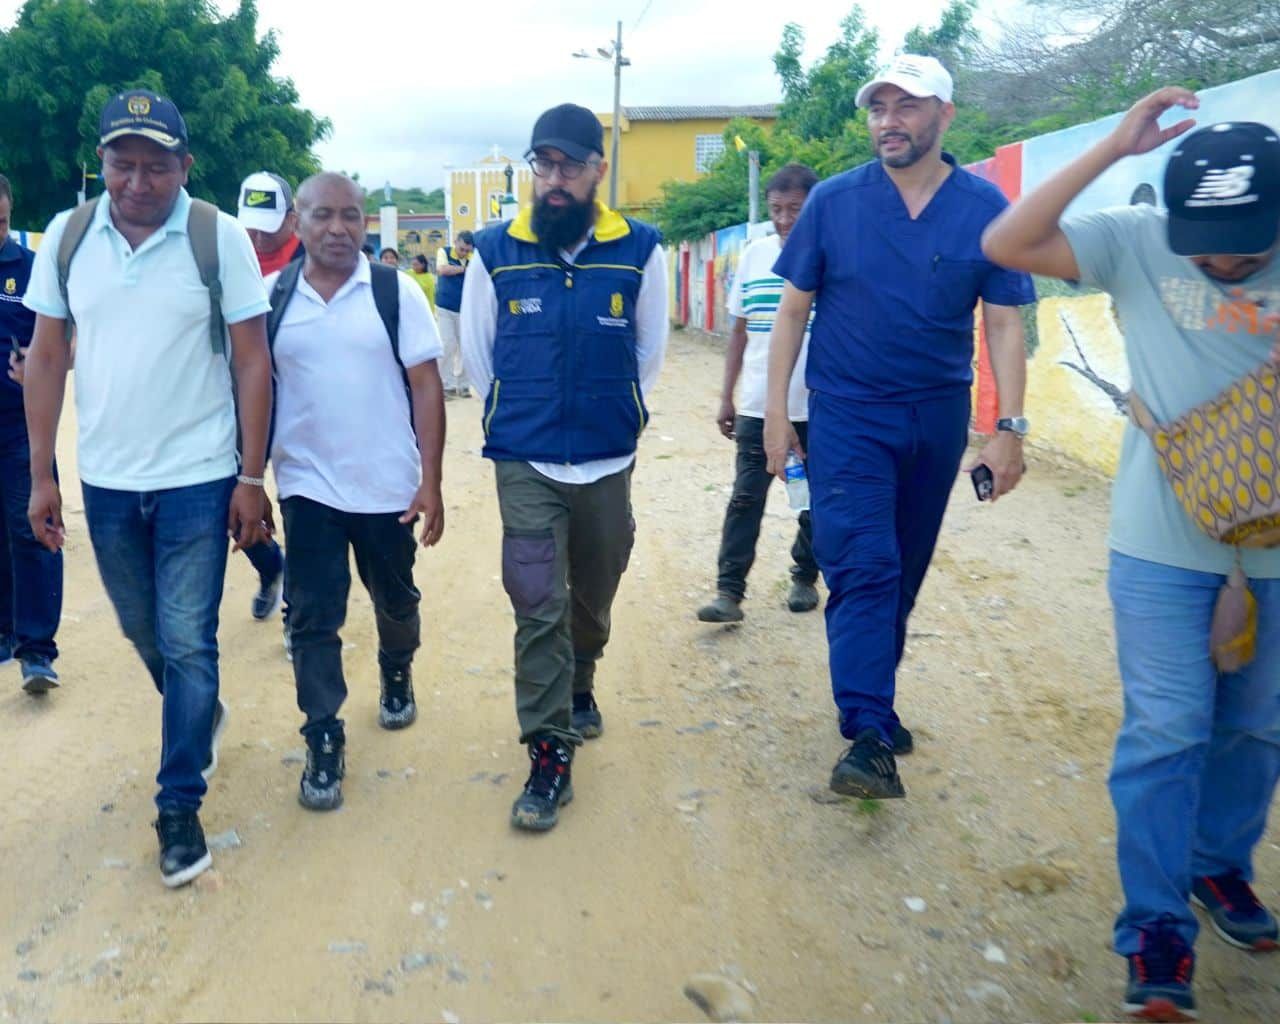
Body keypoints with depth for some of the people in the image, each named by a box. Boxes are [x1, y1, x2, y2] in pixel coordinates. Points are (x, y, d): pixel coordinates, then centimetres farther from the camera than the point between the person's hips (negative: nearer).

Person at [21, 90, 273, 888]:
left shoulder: (220, 238, -10)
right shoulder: (66, 237, -1)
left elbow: (253, 361, -8)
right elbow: (47, 358, 5)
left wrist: (252, 478, -9)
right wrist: (41, 475, 4)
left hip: (198, 481, -4)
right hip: (106, 482, 4)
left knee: (188, 644, 1)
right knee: (146, 634, 19)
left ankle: (180, 803, 16)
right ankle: (202, 716, 48)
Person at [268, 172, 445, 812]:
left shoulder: (396, 291, -5)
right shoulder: (271, 297, -1)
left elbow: (425, 387, -6)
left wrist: (430, 482, -10)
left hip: (388, 486, 0)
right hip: (307, 488, 0)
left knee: (395, 600, 18)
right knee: (312, 620, 1)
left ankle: (396, 675, 47)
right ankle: (324, 743, 14)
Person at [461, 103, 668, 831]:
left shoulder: (640, 251, -5)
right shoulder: (495, 253, -4)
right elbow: (477, 353, 9)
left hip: (609, 463, 1)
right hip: (525, 465, -1)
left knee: (594, 596, 17)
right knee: (538, 607, -4)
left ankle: (580, 687, 46)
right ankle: (551, 756, 6)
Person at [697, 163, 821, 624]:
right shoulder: (755, 253, 5)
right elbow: (739, 330, 10)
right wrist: (727, 397, 9)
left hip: (818, 408, -2)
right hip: (757, 406, 3)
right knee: (745, 499, 2)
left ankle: (805, 578, 29)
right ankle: (729, 592, 5)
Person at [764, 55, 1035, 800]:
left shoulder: (985, 208, -3)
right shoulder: (833, 202, -3)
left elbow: (1004, 324, -1)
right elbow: (794, 310, 1)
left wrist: (1011, 427, -7)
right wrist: (777, 410, -3)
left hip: (938, 418, 2)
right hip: (848, 414, -2)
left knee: (903, 572, 12)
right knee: (863, 567, -11)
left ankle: (873, 700, 30)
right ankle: (869, 735, -10)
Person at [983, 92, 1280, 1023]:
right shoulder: (1136, 244, -9)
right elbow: (1006, 245, -18)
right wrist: (1114, 149, -21)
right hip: (1164, 541, -3)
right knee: (1165, 730, -1)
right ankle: (1157, 929, 11)